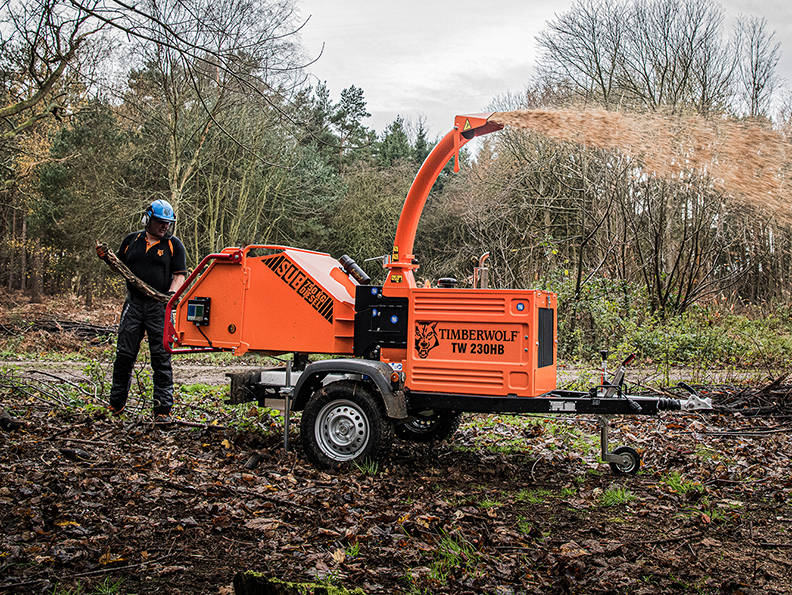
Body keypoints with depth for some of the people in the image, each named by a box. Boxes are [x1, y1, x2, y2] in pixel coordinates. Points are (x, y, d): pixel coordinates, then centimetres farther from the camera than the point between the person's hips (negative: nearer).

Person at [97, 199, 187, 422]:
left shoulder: (174, 245, 5)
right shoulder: (132, 240, 13)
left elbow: (180, 274, 0)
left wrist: (172, 292, -18)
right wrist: (106, 258, 3)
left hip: (160, 306, -3)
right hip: (134, 303, 3)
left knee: (161, 358, -2)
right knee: (124, 354, 6)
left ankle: (163, 408, 3)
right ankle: (116, 403, 19)